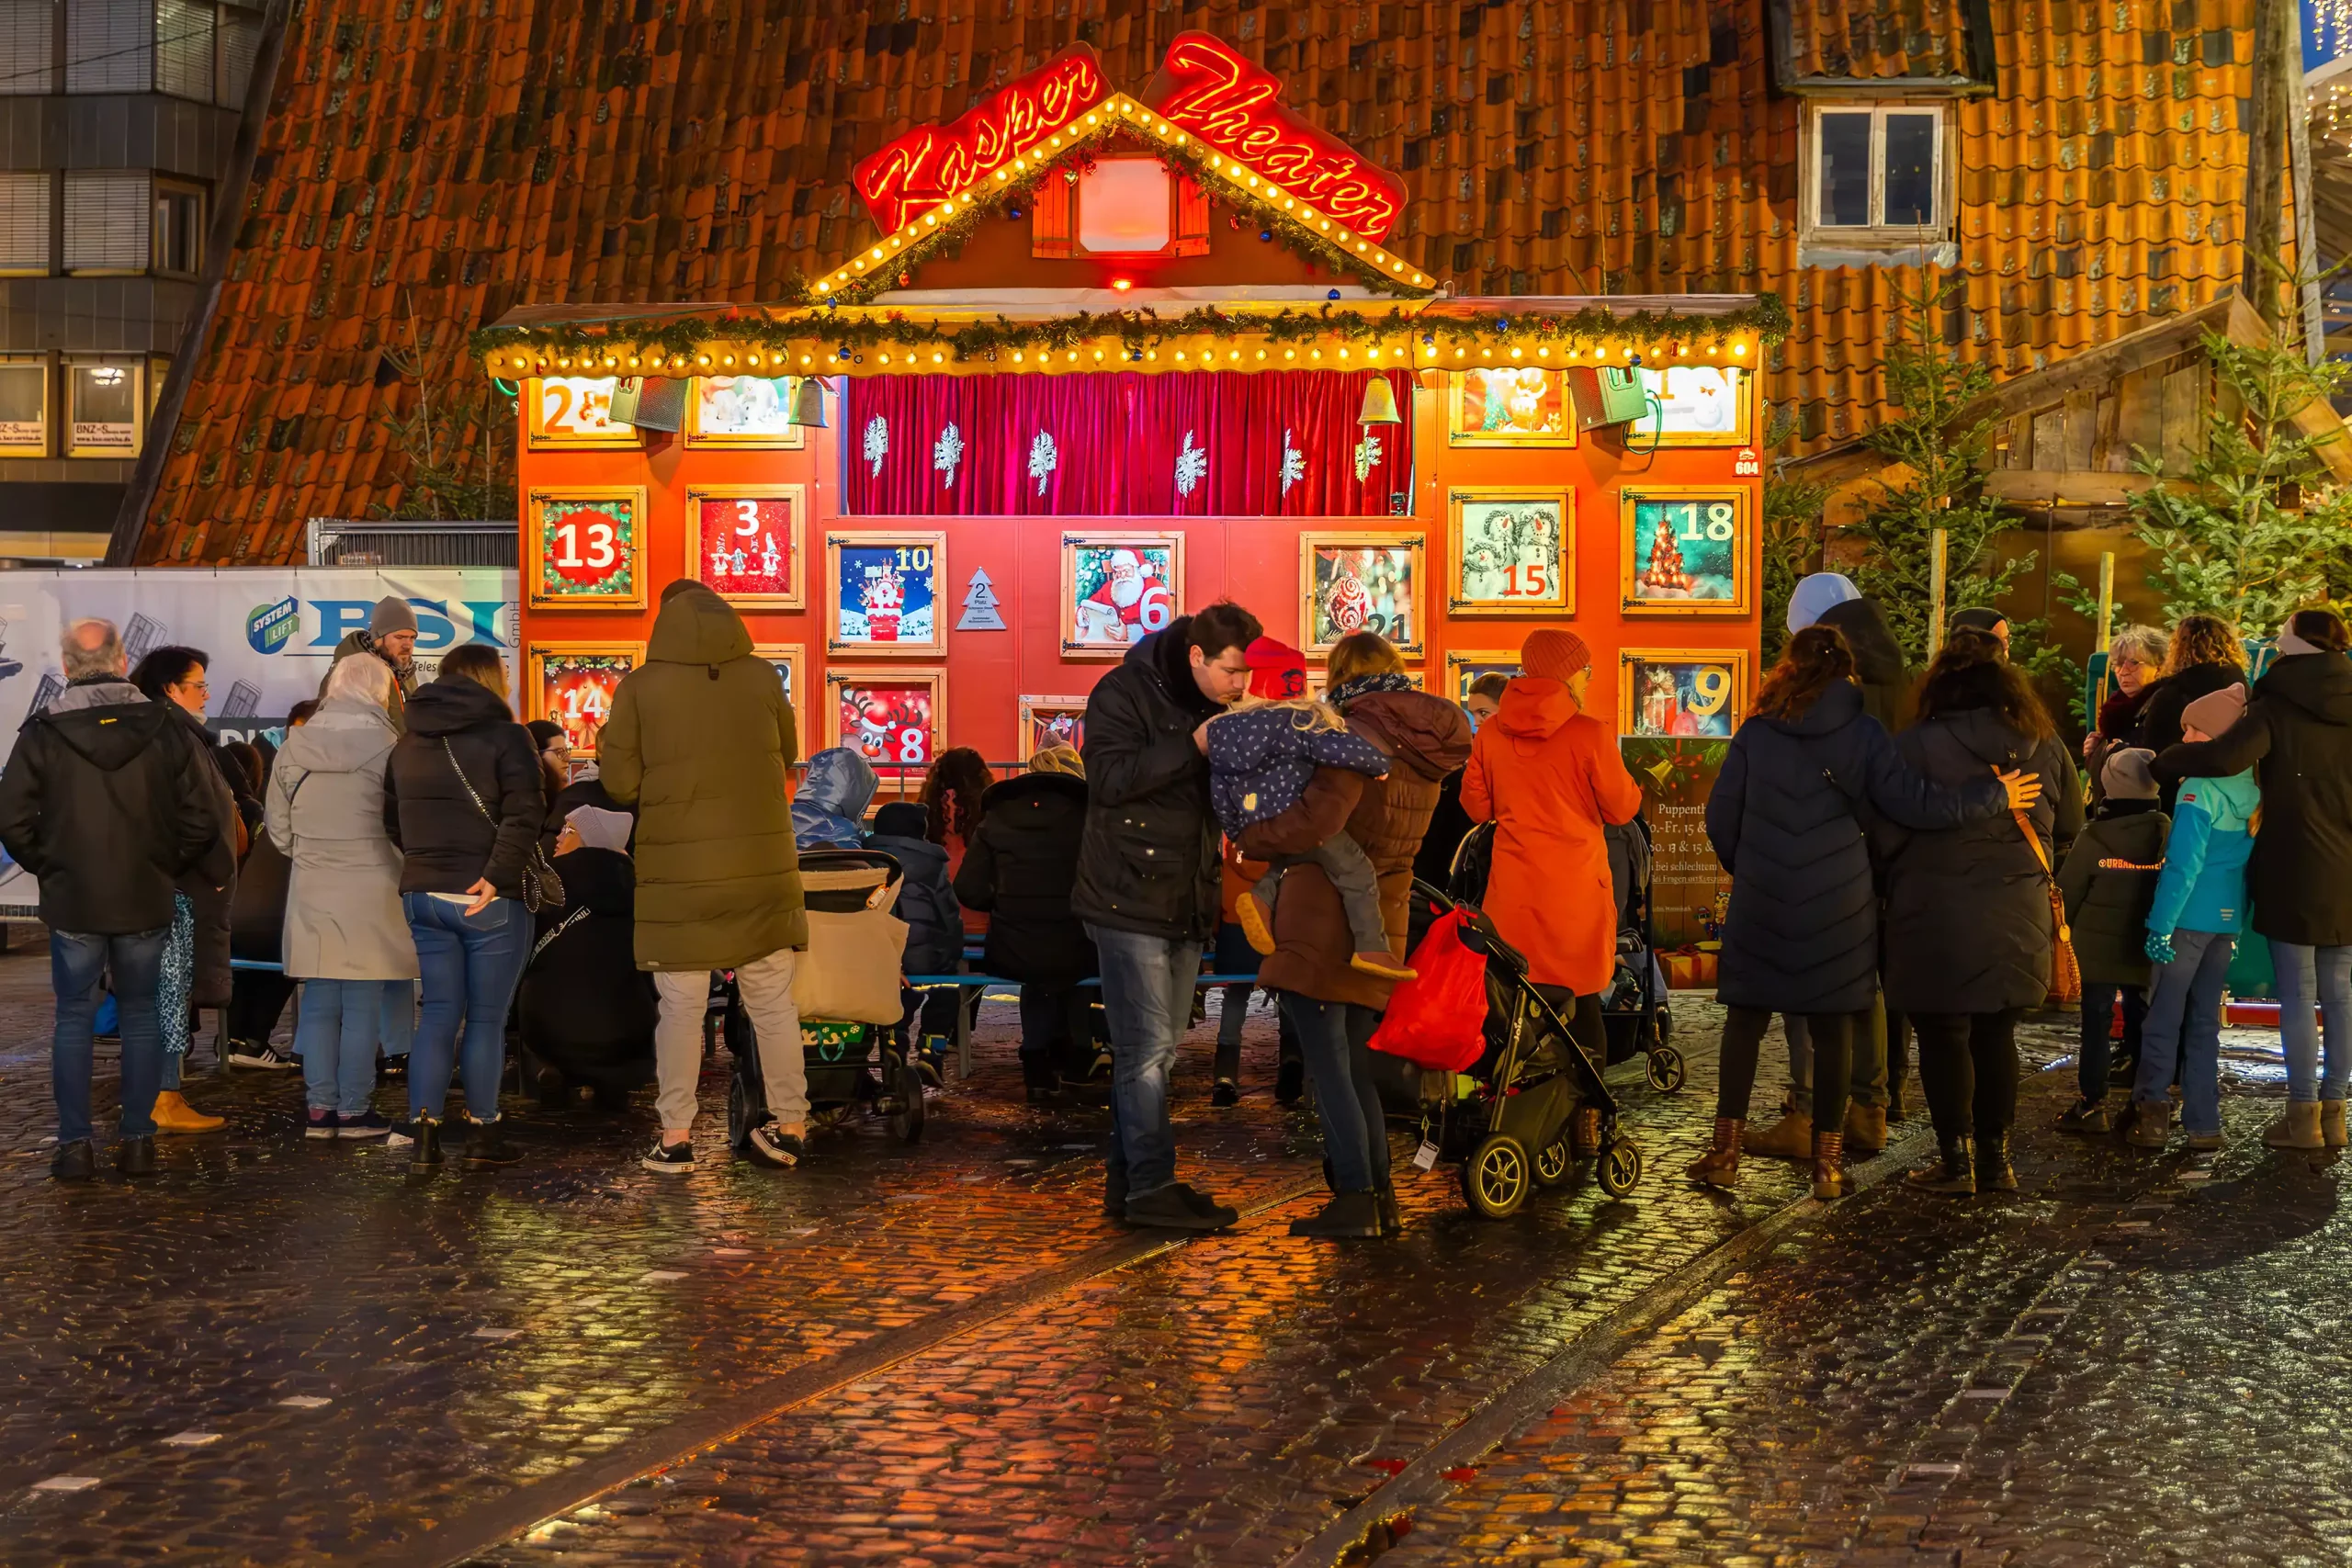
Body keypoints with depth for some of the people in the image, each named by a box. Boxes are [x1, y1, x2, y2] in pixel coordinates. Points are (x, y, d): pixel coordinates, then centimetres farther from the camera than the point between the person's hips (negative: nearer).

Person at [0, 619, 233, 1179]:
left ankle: (74, 1145, 7)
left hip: (72, 902, -1)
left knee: (73, 1017, 8)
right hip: (147, 901, 1)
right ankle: (137, 1140, 12)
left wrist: (49, 868, 9)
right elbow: (206, 815, -3)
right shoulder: (166, 728, -3)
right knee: (141, 1015, 11)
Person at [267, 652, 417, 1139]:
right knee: (362, 1007, 3)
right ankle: (353, 1111, 7)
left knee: (319, 1005, 10)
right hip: (370, 895, -4)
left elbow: (279, 830, 8)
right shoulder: (385, 746, -10)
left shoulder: (294, 747, 3)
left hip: (312, 895, 4)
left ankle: (320, 1108, 14)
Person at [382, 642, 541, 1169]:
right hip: (490, 901, -6)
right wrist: (497, 874, -22)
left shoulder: (408, 742, 13)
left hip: (422, 893, 6)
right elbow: (525, 815, -21)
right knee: (486, 1018, 4)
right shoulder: (503, 735, -9)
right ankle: (482, 1133, 10)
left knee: (437, 1013, 11)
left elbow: (392, 819, 20)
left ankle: (421, 1130, 4)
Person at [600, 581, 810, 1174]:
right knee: (773, 1002, 9)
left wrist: (606, 745, 16)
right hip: (764, 864, 1)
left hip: (677, 870, -1)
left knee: (680, 1006, 7)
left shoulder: (640, 686, -5)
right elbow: (787, 756, 13)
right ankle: (790, 1127, 15)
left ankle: (675, 1136, 9)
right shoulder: (763, 677, -1)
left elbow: (623, 785, -3)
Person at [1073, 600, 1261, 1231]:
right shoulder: (1124, 692, -11)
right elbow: (1109, 777, -23)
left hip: (1187, 902, 8)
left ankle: (1127, 1181, 19)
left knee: (1154, 1051, 12)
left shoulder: (1218, 707, 11)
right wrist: (1193, 747, -26)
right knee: (1147, 1050, -9)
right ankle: (1151, 1189, -4)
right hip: (1129, 899, -8)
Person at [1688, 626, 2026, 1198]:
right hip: (1838, 908, -1)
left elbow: (1720, 819, 1)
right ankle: (1827, 1162, 9)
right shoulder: (1862, 733, -4)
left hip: (1762, 905, 1)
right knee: (1833, 1028, 7)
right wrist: (1995, 792, 3)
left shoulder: (1756, 733, 0)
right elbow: (1917, 803, -9)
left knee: (1744, 1020, 9)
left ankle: (1726, 1151, 7)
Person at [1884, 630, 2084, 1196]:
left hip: (1938, 919, -4)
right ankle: (1994, 1155, 19)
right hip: (2017, 919, 4)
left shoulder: (1915, 746, -13)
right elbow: (2070, 825, 13)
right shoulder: (2044, 745, 2)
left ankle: (1955, 1158, 7)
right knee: (1996, 1033, 15)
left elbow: (1888, 834, -10)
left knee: (1943, 1033, 6)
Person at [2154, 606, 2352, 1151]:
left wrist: (2163, 764, -12)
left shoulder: (2277, 708, -9)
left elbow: (2226, 757, -25)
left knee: (2297, 996, 1)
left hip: (2294, 873, -4)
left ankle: (2303, 1115, 3)